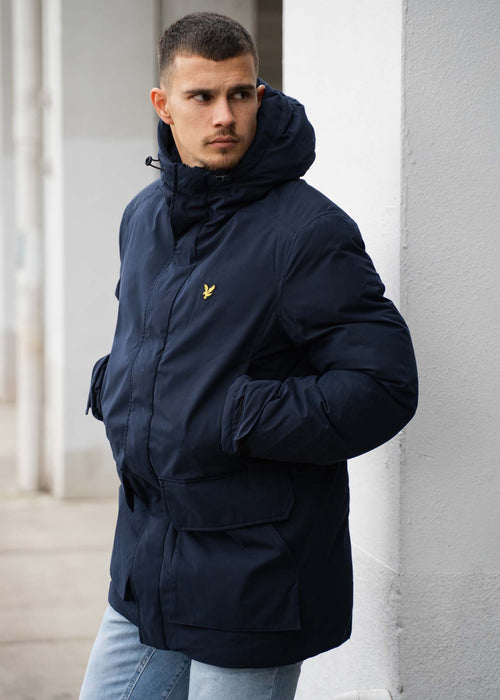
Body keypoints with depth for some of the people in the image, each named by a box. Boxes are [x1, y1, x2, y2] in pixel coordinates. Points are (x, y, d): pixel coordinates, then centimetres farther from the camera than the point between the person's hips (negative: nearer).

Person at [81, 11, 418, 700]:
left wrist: (238, 418, -20)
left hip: (252, 579, -7)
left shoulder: (307, 230, -14)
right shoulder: (143, 216, 9)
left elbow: (383, 386, -18)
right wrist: (112, 383, 5)